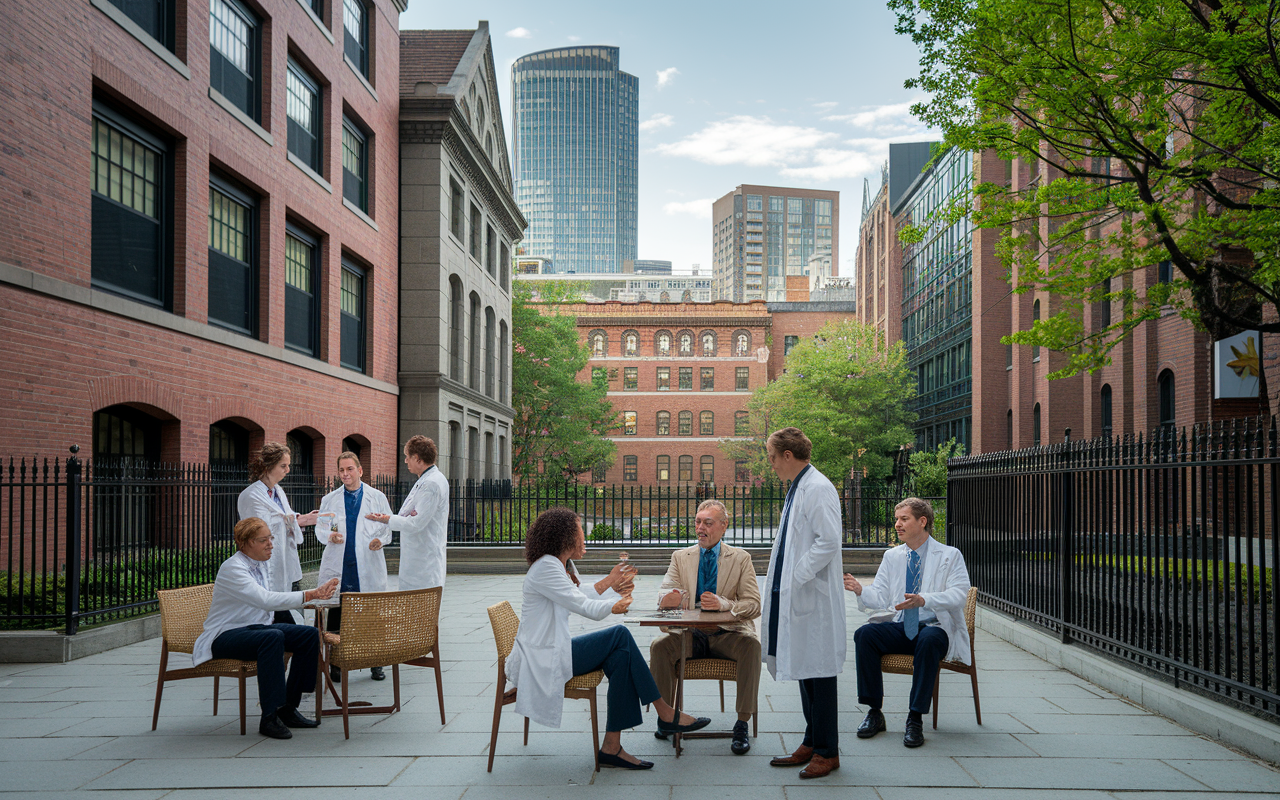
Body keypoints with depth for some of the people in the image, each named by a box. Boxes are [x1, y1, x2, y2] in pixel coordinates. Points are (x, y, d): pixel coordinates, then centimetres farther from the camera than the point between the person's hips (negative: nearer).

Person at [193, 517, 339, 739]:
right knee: (273, 637, -36)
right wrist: (310, 595, -39)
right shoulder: (233, 568, -21)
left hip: (255, 627, 9)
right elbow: (266, 600, -34)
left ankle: (288, 709, -4)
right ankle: (269, 718, -32)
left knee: (309, 634, -10)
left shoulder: (261, 564, 7)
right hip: (225, 636, -8)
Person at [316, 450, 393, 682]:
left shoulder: (377, 497, 8)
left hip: (368, 567, -1)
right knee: (335, 615, 0)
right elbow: (320, 527, 11)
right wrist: (329, 536, -11)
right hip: (337, 567, 1)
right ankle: (335, 664, 11)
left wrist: (380, 539, -11)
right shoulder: (329, 500, 11)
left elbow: (389, 526, 9)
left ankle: (376, 663, 15)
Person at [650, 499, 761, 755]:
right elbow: (665, 594, 1)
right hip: (690, 635, 2)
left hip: (728, 634, -2)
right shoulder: (681, 557, 11)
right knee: (659, 646, -26)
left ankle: (742, 724, -25)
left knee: (751, 645, -33)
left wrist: (723, 604, -25)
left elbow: (754, 606, -5)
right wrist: (668, 598, -26)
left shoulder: (740, 558, 4)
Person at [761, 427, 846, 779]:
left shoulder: (818, 488, -15)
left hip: (813, 598, -10)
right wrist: (785, 580, 13)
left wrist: (797, 576, -17)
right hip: (793, 595, 10)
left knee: (818, 672, -2)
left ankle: (827, 751, 7)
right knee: (802, 670, 15)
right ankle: (812, 743, 24)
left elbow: (829, 541, -22)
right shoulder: (797, 488, 16)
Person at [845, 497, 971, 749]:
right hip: (901, 628, 4)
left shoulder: (950, 555, 1)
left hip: (935, 627, -4)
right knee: (864, 634, -23)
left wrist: (923, 600, -30)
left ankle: (915, 719, -28)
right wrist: (860, 590, -13)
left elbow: (959, 594, -13)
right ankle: (874, 712, -15)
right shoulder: (892, 556, 15)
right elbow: (880, 597, 9)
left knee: (928, 640, -39)